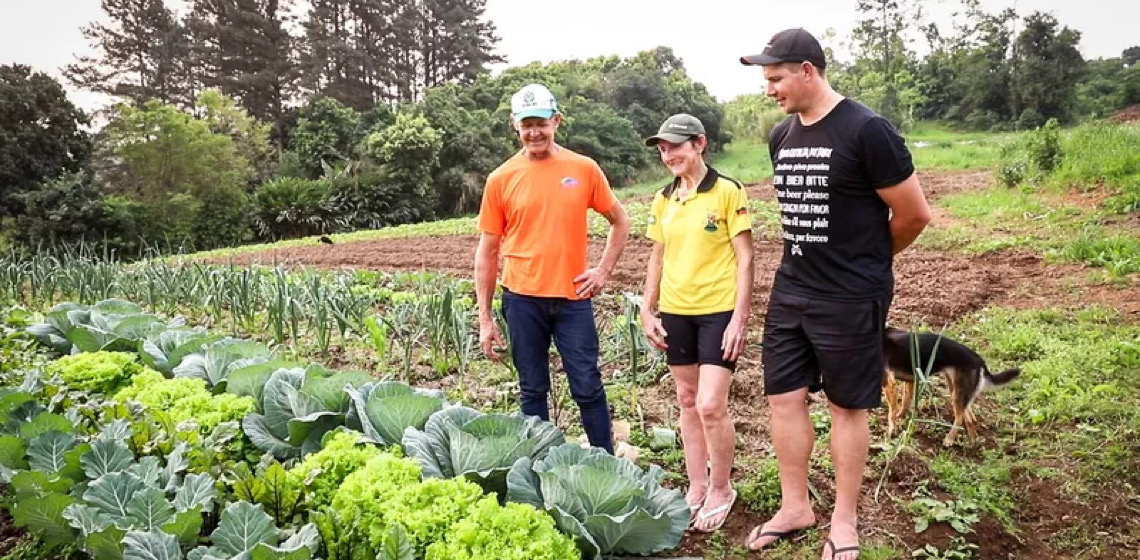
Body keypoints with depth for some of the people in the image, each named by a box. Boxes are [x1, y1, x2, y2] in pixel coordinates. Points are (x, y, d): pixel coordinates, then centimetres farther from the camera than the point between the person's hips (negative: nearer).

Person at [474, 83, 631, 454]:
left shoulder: (584, 169, 0)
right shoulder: (500, 179, 0)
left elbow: (619, 221, 13)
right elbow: (487, 251, 4)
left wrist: (604, 270, 0)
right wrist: (485, 318, 1)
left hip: (573, 298, 0)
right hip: (522, 300, 1)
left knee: (588, 389, 3)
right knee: (533, 391, 10)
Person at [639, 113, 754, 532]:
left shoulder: (728, 191, -9)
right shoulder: (663, 200, 7)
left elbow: (744, 259, -9)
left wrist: (740, 318, -14)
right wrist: (647, 310, 9)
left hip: (718, 311, -5)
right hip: (675, 312, 6)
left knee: (711, 406, -8)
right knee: (687, 401, 13)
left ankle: (721, 490, 15)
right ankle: (696, 486, 28)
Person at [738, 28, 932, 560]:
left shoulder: (867, 130, -16)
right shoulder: (780, 136, 5)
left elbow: (914, 214, -10)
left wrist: (866, 260, 5)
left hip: (851, 297, -6)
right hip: (790, 290, 6)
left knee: (846, 406, 7)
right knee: (784, 397, 9)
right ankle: (795, 506, 26)